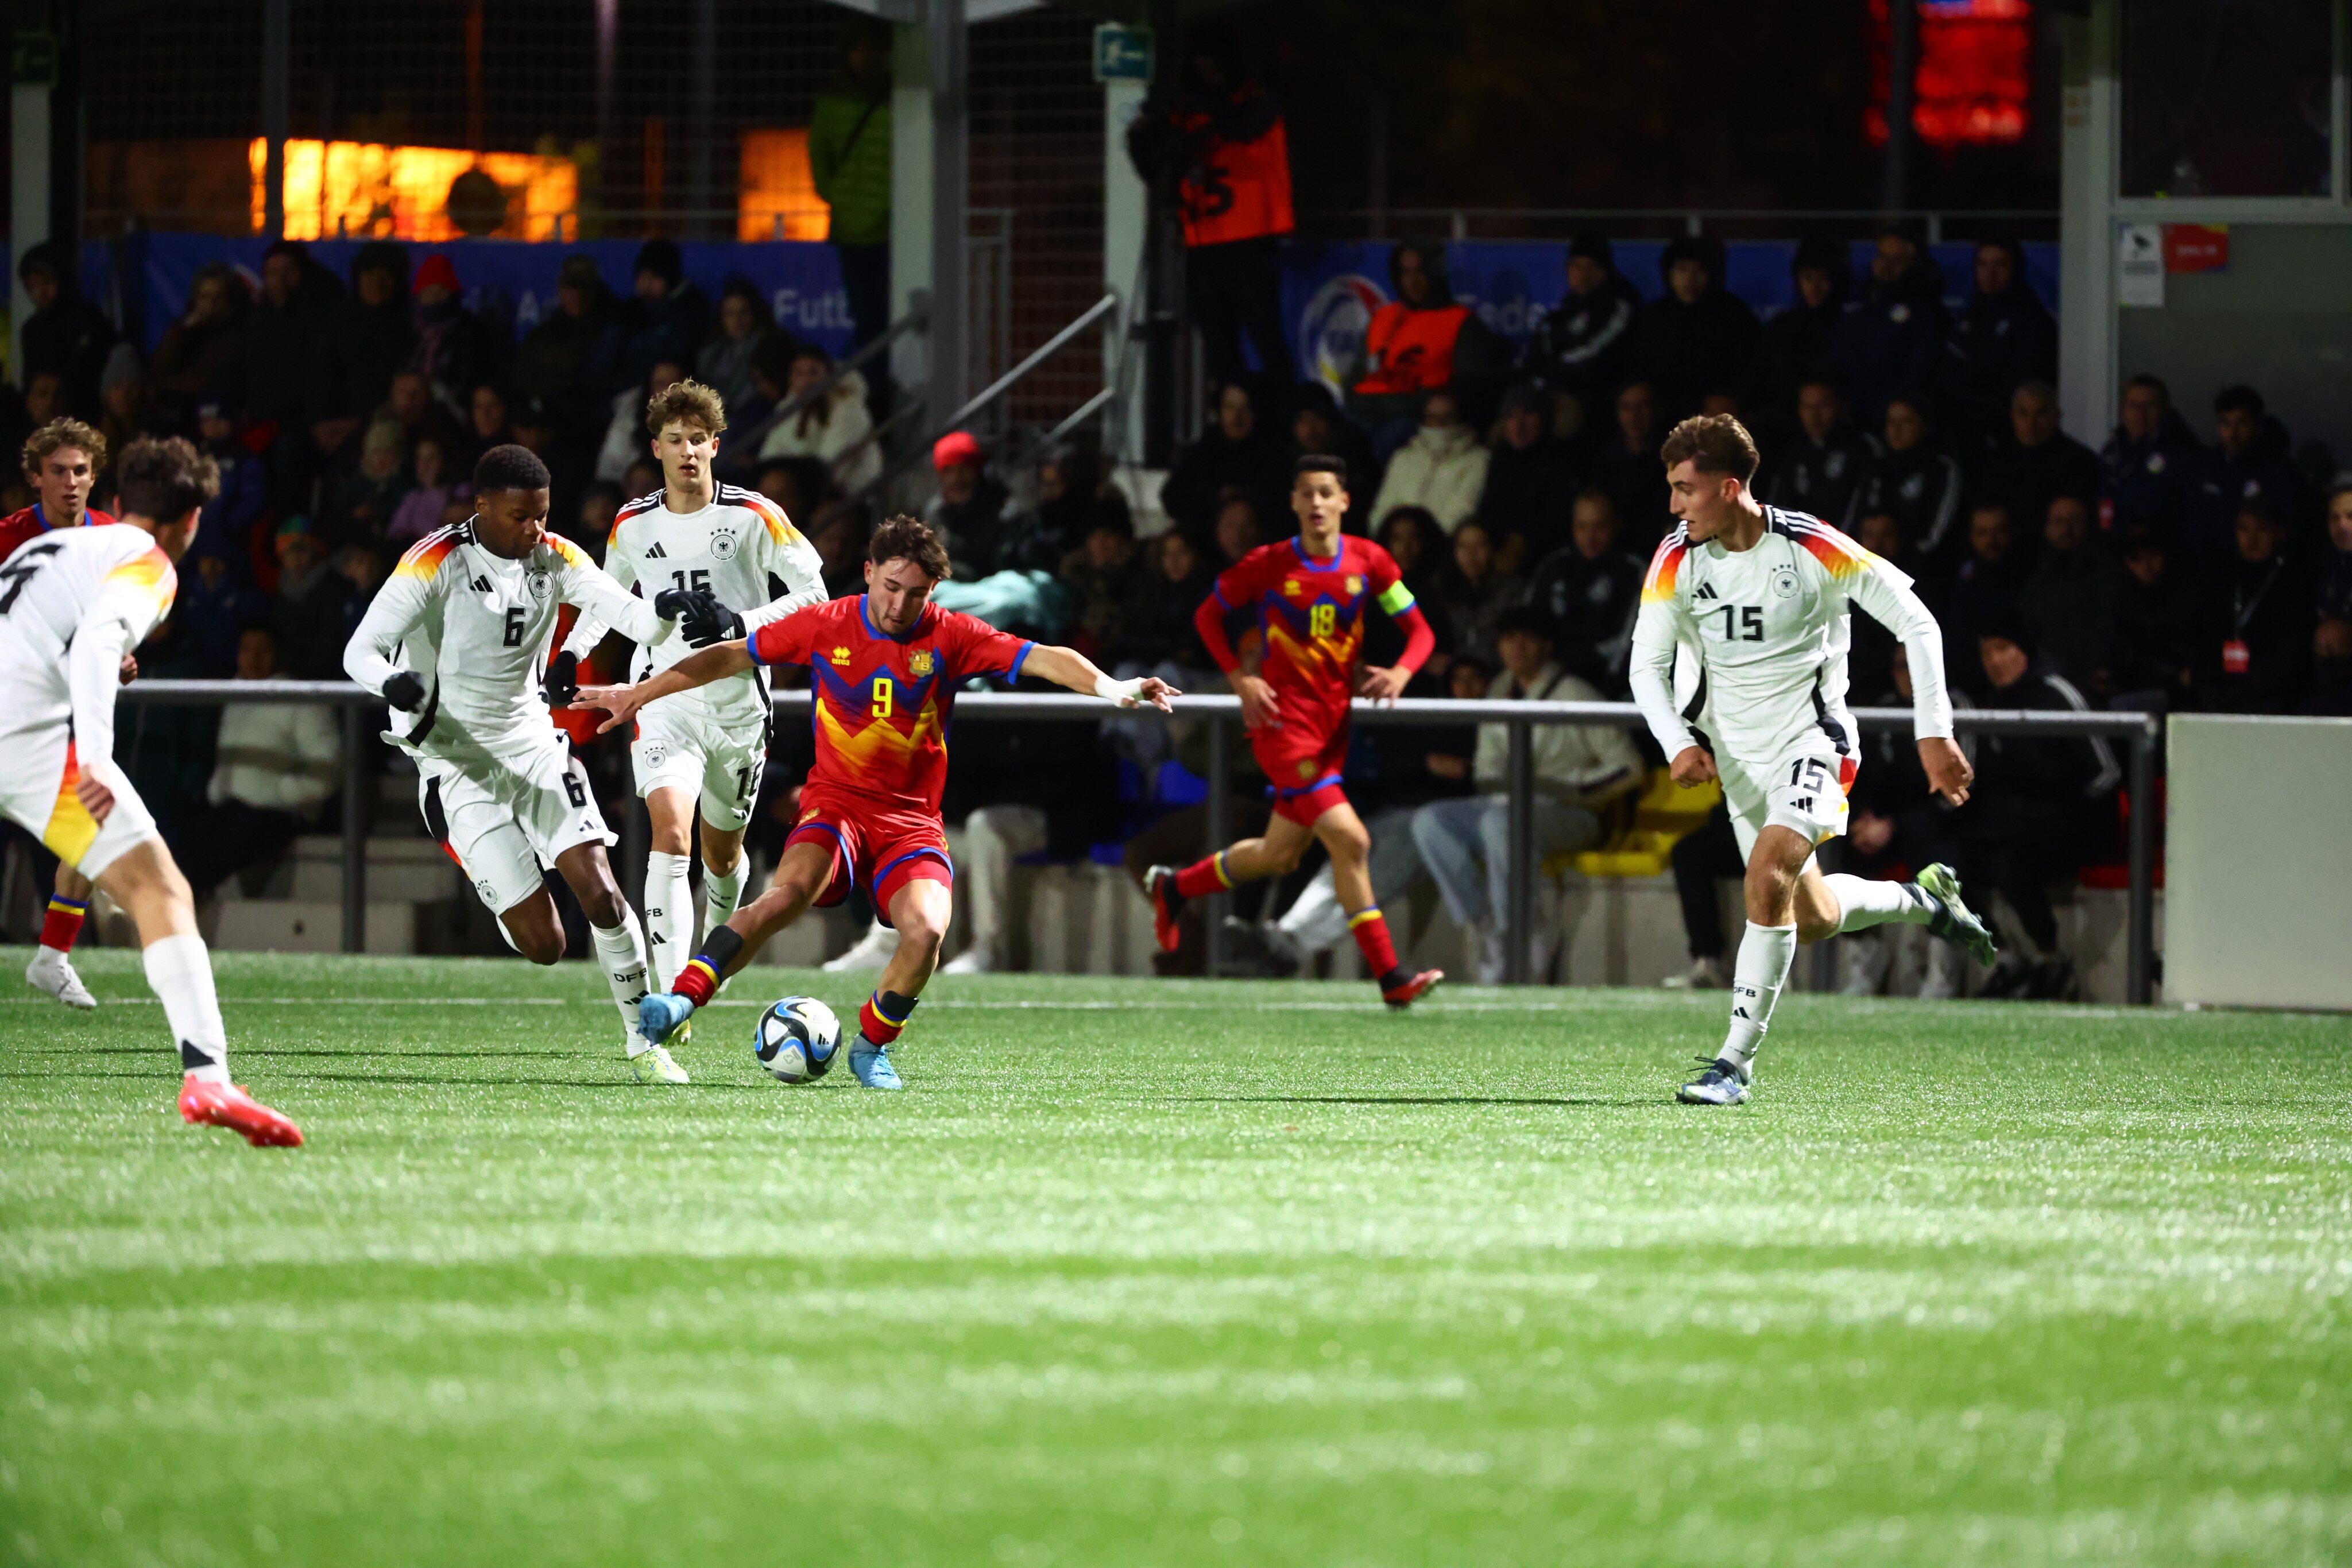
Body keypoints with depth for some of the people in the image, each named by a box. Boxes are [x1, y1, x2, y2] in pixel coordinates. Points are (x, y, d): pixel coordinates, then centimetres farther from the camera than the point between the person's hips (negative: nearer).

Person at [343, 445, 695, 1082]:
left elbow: (634, 623, -9)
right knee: (543, 945, -8)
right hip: (460, 763, -4)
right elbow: (360, 651, -18)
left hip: (534, 746, 4)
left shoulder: (556, 559, -2)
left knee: (601, 894, -14)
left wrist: (665, 611, -34)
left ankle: (642, 1041, 3)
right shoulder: (437, 564, -15)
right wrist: (391, 681, -41)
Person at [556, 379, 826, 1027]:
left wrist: (743, 623, -16)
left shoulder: (754, 517, -5)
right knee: (671, 835, -21)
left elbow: (813, 591, -2)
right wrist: (572, 652, 10)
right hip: (664, 699, 0)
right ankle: (669, 1001, -27)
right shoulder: (632, 525, 4)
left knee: (722, 853, 15)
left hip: (737, 700, 0)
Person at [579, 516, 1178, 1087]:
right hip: (836, 802, -1)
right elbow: (732, 657, 7)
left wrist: (1110, 687, -29)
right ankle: (681, 998, -34)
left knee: (926, 928, -25)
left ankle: (871, 1045, 1)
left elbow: (1042, 659, -12)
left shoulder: (950, 637, -3)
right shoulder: (825, 625, -1)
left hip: (912, 818, 1)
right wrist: (642, 693, 5)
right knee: (790, 891, -32)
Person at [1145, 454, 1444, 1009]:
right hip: (1283, 720, -6)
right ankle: (1390, 975, -11)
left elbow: (1420, 630, 5)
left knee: (1281, 855, 13)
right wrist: (1241, 679, -8)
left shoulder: (1369, 562, 1)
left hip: (1334, 722, 6)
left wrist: (1401, 671, -16)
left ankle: (1173, 886, 37)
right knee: (1349, 840, -16)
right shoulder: (1267, 565, -8)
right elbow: (1208, 614, 5)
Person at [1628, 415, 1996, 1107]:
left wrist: (1934, 733, -11)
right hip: (1735, 750, 5)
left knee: (1768, 878, -25)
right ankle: (1924, 898, 42)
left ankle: (1735, 1062, -20)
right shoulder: (1678, 558, -7)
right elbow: (1647, 662, 2)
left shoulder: (1812, 548, -18)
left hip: (1809, 738, -5)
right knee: (1812, 919, 11)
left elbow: (1915, 622, -9)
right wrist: (1679, 744, -15)